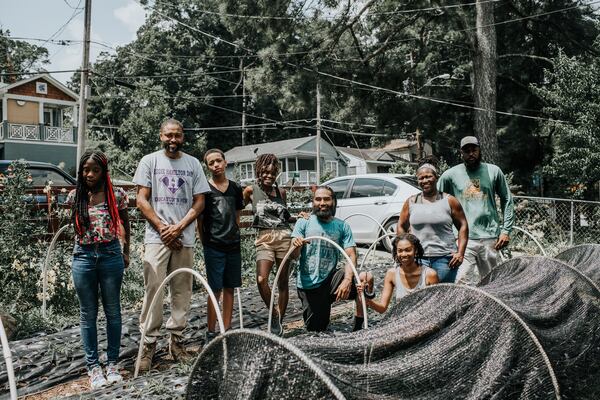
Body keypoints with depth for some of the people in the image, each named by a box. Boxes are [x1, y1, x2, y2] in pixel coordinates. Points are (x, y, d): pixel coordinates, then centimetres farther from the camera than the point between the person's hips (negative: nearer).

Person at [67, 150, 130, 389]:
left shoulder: (116, 195, -2)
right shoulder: (75, 196, 2)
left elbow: (124, 221, 12)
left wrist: (126, 251, 15)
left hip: (110, 254, -1)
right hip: (83, 256, 1)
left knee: (112, 311, 7)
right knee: (88, 314, 7)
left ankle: (113, 364, 18)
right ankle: (93, 367, 15)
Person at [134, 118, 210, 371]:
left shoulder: (193, 164, 10)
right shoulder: (149, 161, 5)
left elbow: (199, 202, 6)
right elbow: (142, 200, 1)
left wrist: (178, 227, -6)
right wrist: (162, 228, -8)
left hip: (184, 238, 2)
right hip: (156, 237, -2)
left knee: (182, 291, 6)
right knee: (153, 289, -6)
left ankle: (176, 338, 16)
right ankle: (148, 343, 1)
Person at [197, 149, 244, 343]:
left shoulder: (236, 188, 9)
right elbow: (200, 221, 0)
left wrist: (235, 236, 12)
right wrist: (205, 244, -3)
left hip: (233, 246, 4)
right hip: (214, 246, -4)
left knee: (229, 288, 9)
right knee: (215, 290, -3)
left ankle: (227, 330, 18)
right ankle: (211, 332, 8)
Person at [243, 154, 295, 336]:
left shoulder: (281, 192, 13)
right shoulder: (251, 190, 5)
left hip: (284, 237, 2)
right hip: (264, 239, -2)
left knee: (283, 281, 5)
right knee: (261, 279, -20)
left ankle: (279, 321, 18)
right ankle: (274, 314, 2)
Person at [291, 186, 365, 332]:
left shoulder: (342, 226, 1)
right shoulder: (304, 223, -2)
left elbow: (351, 255, -8)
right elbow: (294, 255, -9)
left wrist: (348, 280, -27)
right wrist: (296, 245, -34)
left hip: (331, 279, 1)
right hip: (308, 285, -1)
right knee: (315, 330, 0)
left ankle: (358, 329, -7)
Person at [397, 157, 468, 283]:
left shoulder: (449, 201, 4)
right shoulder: (411, 202, 9)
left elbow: (463, 226, 4)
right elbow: (401, 227, 16)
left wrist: (460, 253, -5)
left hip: (445, 258, -1)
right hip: (418, 258, 1)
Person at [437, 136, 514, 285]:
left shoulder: (494, 171, 6)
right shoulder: (450, 175, 3)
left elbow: (507, 200, 10)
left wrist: (506, 230, 2)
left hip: (490, 237, 2)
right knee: (463, 282, -13)